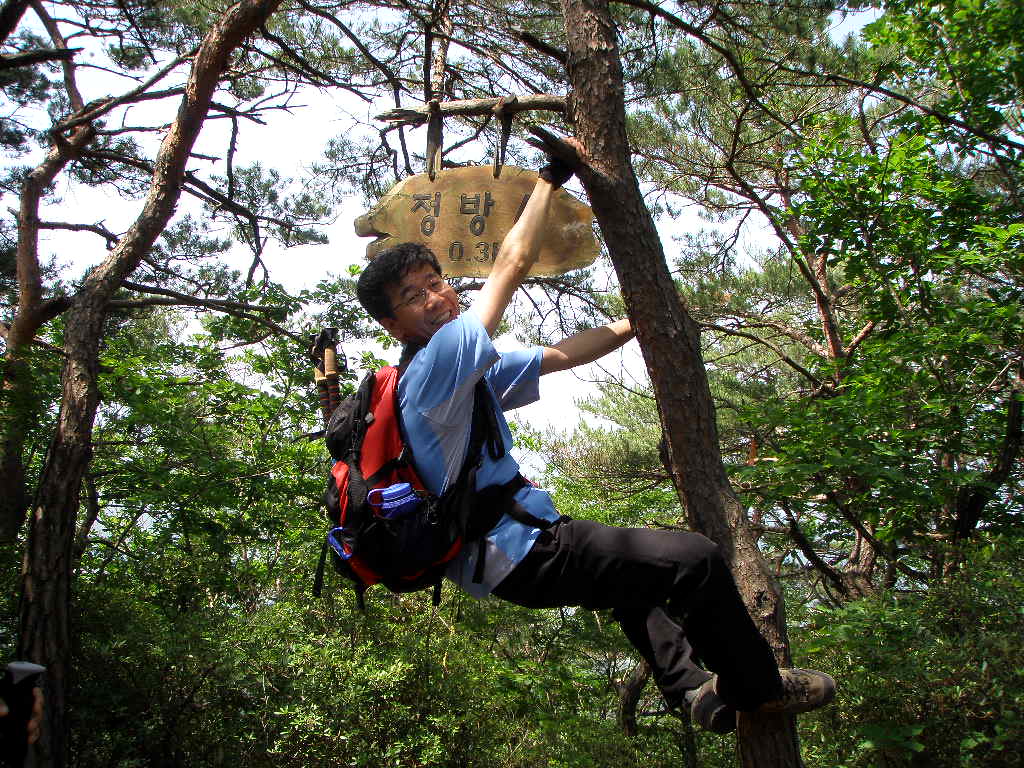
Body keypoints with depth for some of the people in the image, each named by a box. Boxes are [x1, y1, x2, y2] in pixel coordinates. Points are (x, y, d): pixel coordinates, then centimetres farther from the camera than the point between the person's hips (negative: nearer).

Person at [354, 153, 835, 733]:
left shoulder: (466, 376, 11)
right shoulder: (432, 367, -18)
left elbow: (559, 356, 17)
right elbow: (514, 263, -18)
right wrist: (551, 178, -7)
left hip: (501, 555, 11)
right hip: (520, 554, -11)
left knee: (636, 562, 32)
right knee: (697, 559, -11)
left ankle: (690, 685, 22)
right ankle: (759, 689, 12)